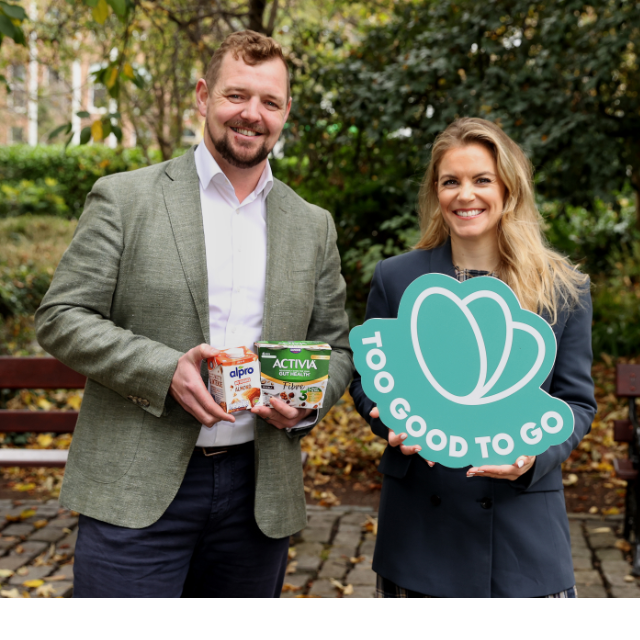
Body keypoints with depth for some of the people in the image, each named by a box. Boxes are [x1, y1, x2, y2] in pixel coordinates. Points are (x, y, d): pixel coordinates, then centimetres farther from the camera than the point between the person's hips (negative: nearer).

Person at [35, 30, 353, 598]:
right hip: (137, 489, -3)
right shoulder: (125, 199, 0)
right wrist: (165, 370, -18)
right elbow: (60, 317, -4)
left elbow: (335, 347, 16)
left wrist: (307, 402, -7)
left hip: (258, 496, 4)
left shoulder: (313, 226, 11)